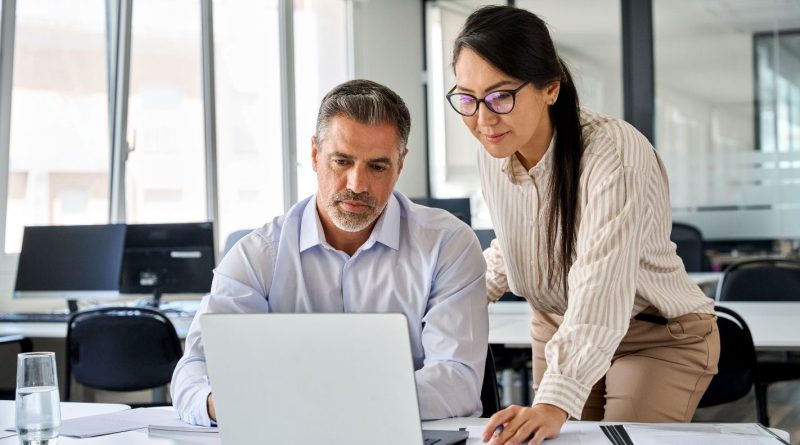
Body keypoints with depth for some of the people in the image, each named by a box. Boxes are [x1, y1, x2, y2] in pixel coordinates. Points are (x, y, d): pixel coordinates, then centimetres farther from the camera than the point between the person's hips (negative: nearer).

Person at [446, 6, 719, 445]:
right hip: (557, 332, 6)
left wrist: (555, 401, -53)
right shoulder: (493, 154, -9)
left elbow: (600, 292, -41)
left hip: (660, 338, -6)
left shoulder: (613, 154, -30)